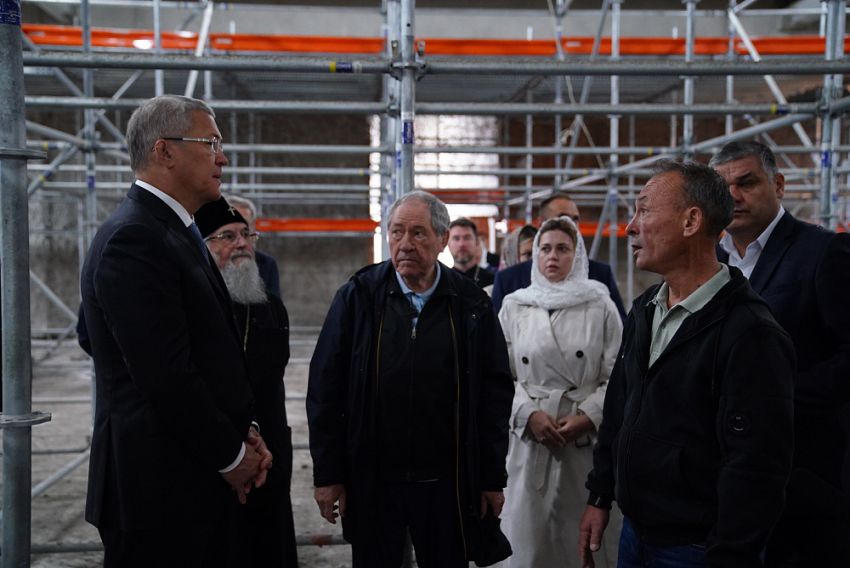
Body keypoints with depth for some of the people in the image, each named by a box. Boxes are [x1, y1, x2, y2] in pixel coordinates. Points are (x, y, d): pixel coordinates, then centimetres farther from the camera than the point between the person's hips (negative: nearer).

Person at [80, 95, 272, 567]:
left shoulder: (173, 232, 14)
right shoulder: (133, 239, -18)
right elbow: (166, 376, -22)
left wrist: (244, 432, 6)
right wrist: (232, 455, -11)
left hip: (195, 483, 9)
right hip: (157, 491, -9)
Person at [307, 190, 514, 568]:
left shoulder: (471, 305, -1)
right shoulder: (358, 297, -2)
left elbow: (496, 392, 3)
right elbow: (325, 388, -1)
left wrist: (493, 477, 2)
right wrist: (327, 474, -3)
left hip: (448, 483, 0)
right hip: (371, 481, 0)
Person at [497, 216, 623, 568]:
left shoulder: (600, 306, 3)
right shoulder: (514, 306, 8)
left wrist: (588, 417, -13)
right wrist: (529, 414, -10)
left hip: (588, 438, -1)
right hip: (531, 437, 1)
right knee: (531, 533, 4)